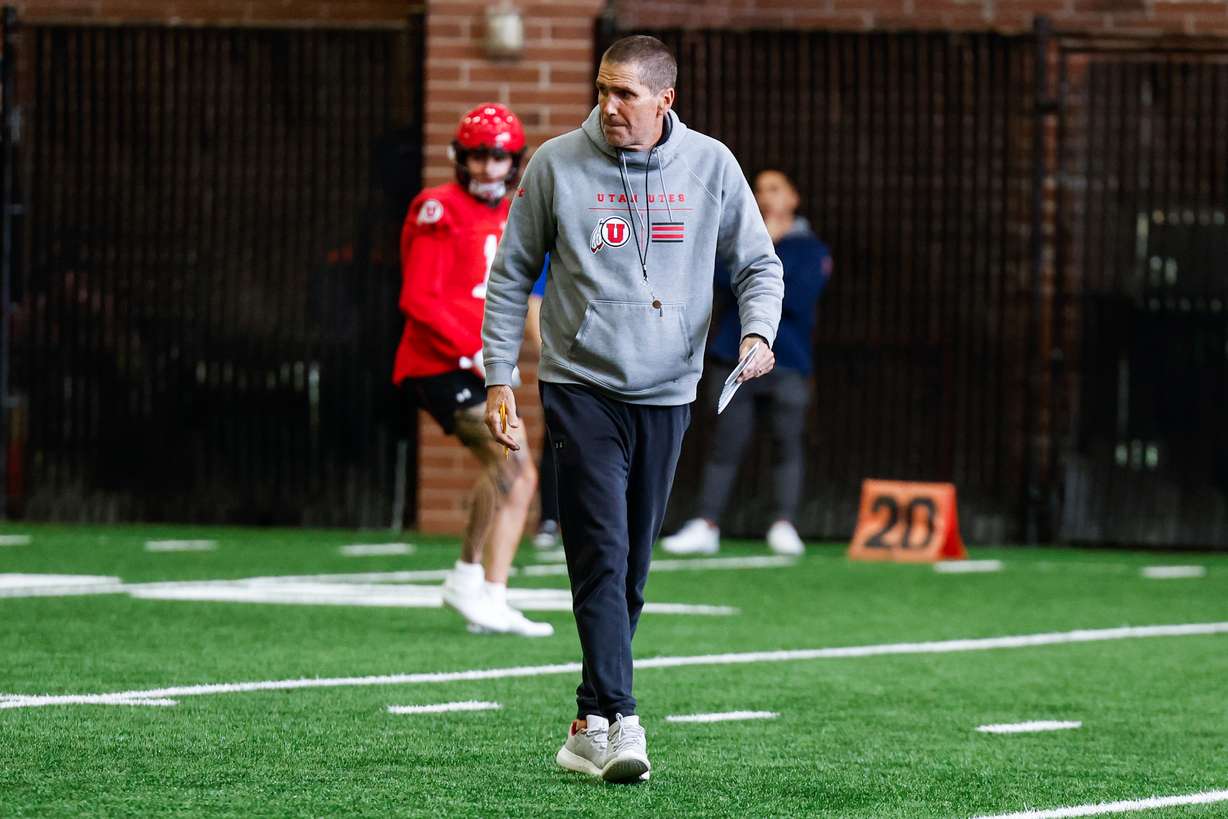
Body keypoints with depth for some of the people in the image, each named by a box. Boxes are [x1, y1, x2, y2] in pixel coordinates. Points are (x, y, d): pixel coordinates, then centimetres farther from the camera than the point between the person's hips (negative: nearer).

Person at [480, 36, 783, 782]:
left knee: (632, 572, 8)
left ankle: (590, 727, 18)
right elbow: (512, 273, 5)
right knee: (602, 558, -14)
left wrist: (759, 332, -9)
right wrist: (499, 377, 1)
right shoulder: (557, 164, -3)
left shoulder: (710, 166, 1)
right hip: (581, 388, -3)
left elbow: (758, 263, 10)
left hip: (667, 395, 3)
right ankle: (620, 721, -19)